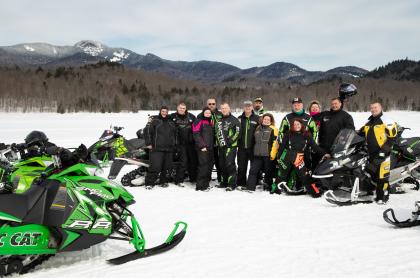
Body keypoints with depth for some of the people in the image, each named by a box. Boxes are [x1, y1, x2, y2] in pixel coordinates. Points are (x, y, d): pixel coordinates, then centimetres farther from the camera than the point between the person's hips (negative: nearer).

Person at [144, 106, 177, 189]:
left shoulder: (171, 122, 18)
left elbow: (175, 134, 27)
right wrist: (148, 143, -8)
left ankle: (164, 181, 22)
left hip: (169, 149, 5)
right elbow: (147, 131, -4)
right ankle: (149, 183, -3)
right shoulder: (154, 120, 2)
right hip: (157, 148, -5)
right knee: (155, 166, -12)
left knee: (166, 167, 8)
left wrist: (174, 144, 20)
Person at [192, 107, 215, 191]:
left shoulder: (211, 122, 20)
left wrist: (212, 145, 16)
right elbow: (196, 135, -13)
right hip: (202, 149, -8)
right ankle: (200, 185, -8)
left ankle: (206, 183, 19)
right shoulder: (199, 121, -5)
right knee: (203, 165, -12)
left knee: (210, 165, 9)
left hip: (210, 148, 8)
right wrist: (202, 146, -16)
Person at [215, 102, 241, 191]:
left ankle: (232, 184, -6)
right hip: (221, 146, 7)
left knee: (230, 164, -12)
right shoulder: (219, 120, 17)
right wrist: (218, 142, 13)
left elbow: (238, 132, -8)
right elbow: (216, 132, 25)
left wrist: (230, 141, -12)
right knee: (221, 164, 10)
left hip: (231, 146, -6)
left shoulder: (234, 120, -2)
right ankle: (224, 182, 22)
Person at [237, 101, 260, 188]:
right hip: (242, 147, 2)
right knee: (241, 166, 5)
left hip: (253, 147, -2)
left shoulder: (257, 118, 2)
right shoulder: (240, 119, 9)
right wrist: (236, 142, 3)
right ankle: (241, 183, 15)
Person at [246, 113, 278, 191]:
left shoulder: (273, 129, -4)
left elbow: (275, 143, -11)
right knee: (253, 170, -1)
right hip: (257, 154, 5)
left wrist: (272, 154, -17)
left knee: (268, 172, 7)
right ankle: (250, 187, 2)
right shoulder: (258, 128, 15)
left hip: (268, 155, -5)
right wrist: (254, 151, 22)